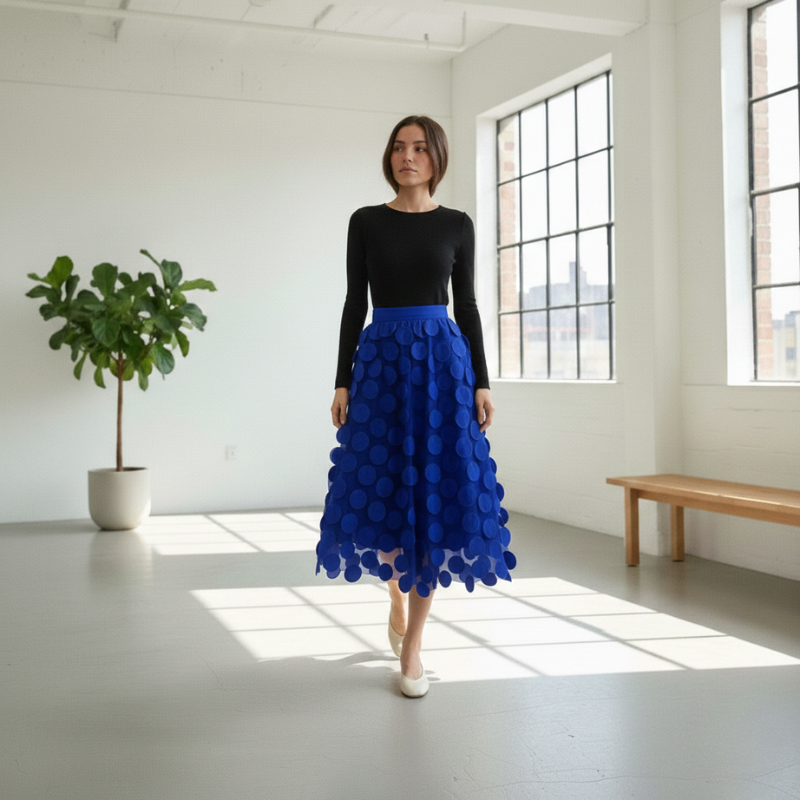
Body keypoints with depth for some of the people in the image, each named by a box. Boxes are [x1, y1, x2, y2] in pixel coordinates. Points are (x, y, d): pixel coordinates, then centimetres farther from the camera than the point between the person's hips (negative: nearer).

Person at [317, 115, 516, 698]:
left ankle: (413, 642, 4)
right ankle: (398, 595, 33)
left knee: (436, 493, -5)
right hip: (380, 360, 0)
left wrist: (482, 382, 0)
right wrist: (343, 381, 0)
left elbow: (468, 305, 7)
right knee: (381, 490, 2)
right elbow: (355, 302, 5)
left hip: (442, 361, 0)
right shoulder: (366, 222, 7)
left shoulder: (457, 225, 7)